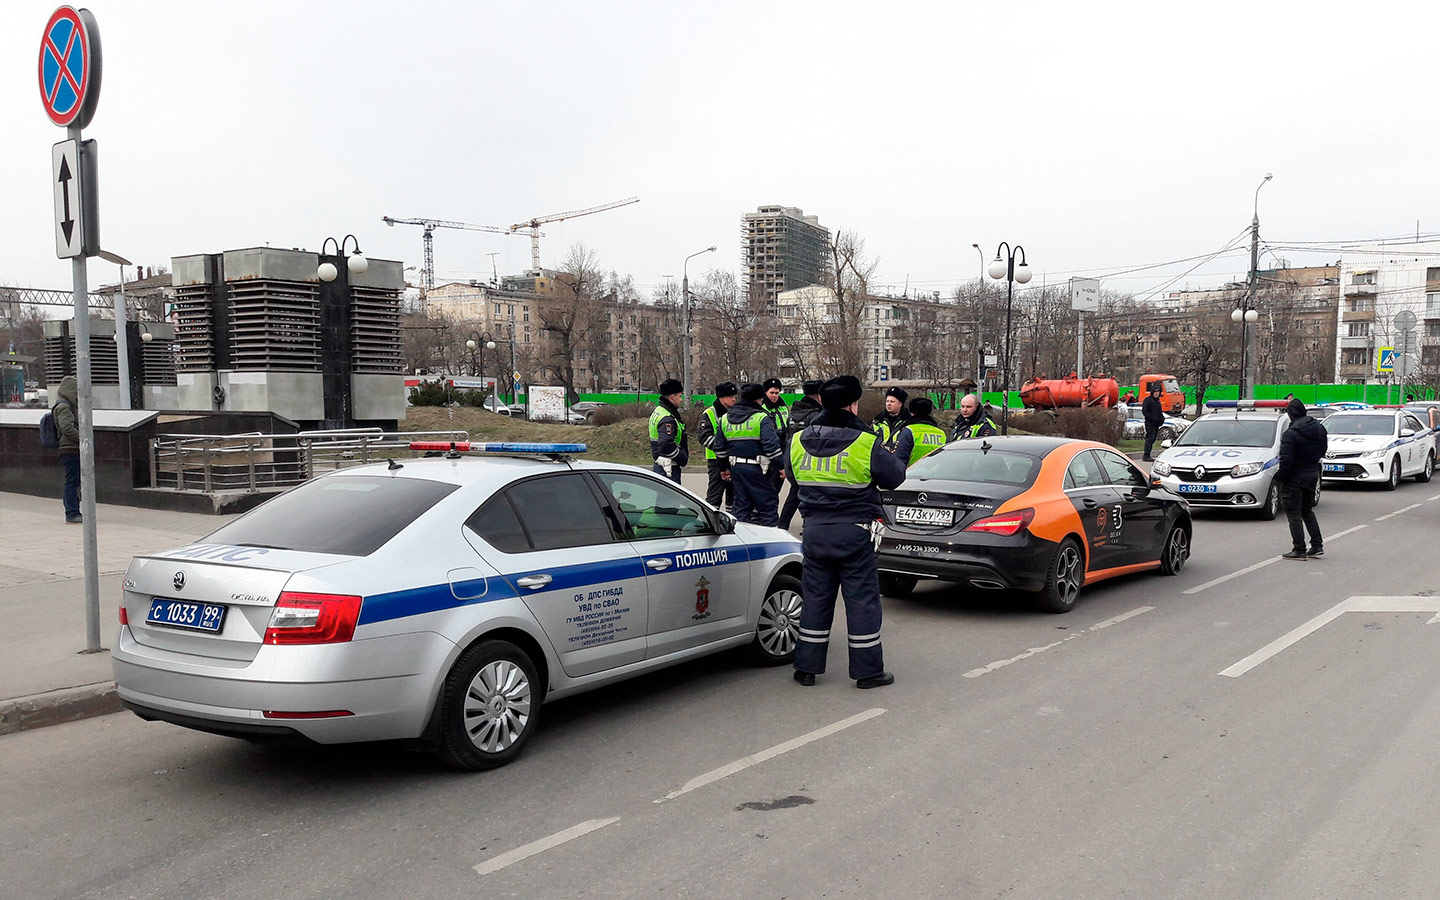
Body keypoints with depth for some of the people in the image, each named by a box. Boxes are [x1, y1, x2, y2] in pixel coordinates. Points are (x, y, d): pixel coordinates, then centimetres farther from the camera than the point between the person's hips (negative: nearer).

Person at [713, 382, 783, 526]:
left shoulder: (725, 419, 11)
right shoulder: (762, 418, -10)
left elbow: (719, 448, 16)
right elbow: (771, 445, -17)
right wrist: (781, 466, -7)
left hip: (736, 468, 6)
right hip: (756, 470, -6)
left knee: (741, 506, 14)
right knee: (768, 505, -1)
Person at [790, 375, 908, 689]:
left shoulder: (798, 441, 2)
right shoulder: (865, 443, -13)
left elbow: (794, 476, 16)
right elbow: (895, 477, -2)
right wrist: (892, 456, 17)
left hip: (815, 530, 4)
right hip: (854, 531, -4)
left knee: (815, 598, 13)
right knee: (862, 599, 5)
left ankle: (807, 667, 18)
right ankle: (867, 670, 11)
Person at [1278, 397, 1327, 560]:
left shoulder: (1290, 434, -22)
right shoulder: (1319, 427, 3)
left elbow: (1286, 461, -23)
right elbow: (1323, 450, 13)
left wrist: (1279, 476, -9)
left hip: (1295, 478, -8)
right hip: (1313, 475, 8)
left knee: (1294, 513, 0)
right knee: (1307, 511, 21)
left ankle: (1299, 550, 0)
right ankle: (1317, 545, 20)